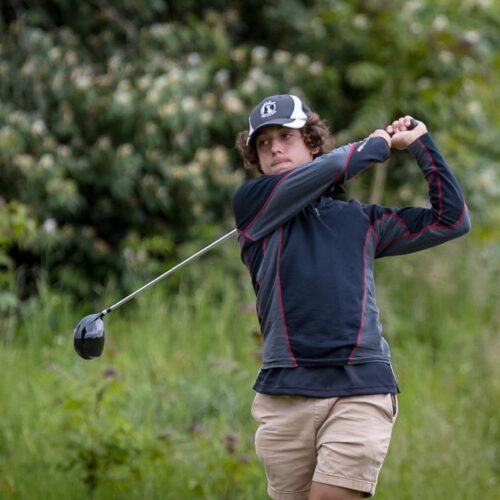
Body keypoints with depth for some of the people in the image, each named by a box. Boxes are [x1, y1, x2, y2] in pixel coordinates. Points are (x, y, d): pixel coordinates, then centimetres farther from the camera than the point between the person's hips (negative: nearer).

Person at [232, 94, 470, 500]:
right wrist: (377, 145, 15)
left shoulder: (360, 220, 19)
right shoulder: (251, 203, 11)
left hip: (361, 389, 0)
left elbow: (451, 220, 20)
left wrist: (421, 145, 20)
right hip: (285, 393, 0)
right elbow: (324, 171, -2)